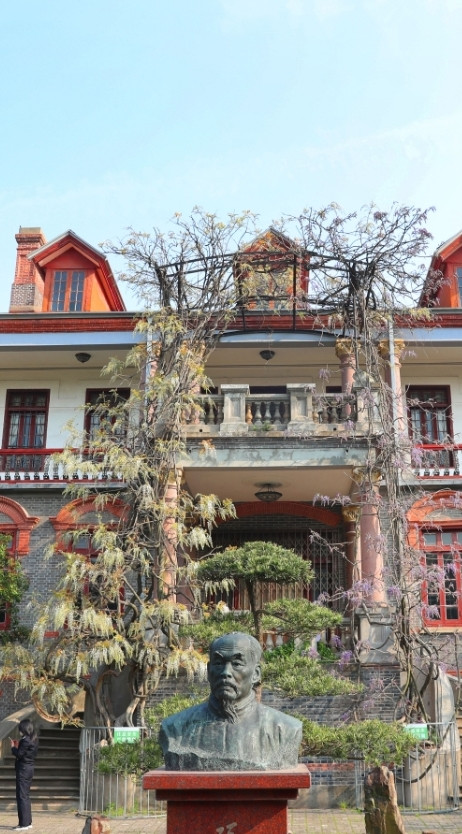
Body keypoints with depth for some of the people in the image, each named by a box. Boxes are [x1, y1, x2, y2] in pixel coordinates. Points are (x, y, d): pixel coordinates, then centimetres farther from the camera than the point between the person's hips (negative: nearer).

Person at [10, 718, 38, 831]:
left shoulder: (26, 741, -19)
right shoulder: (33, 740, 10)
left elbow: (19, 754, -19)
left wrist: (13, 747, -2)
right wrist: (17, 746, 10)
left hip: (23, 770, -10)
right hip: (29, 768, 10)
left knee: (22, 796, -4)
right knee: (25, 796, 17)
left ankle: (24, 824, -2)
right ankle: (28, 822, 23)